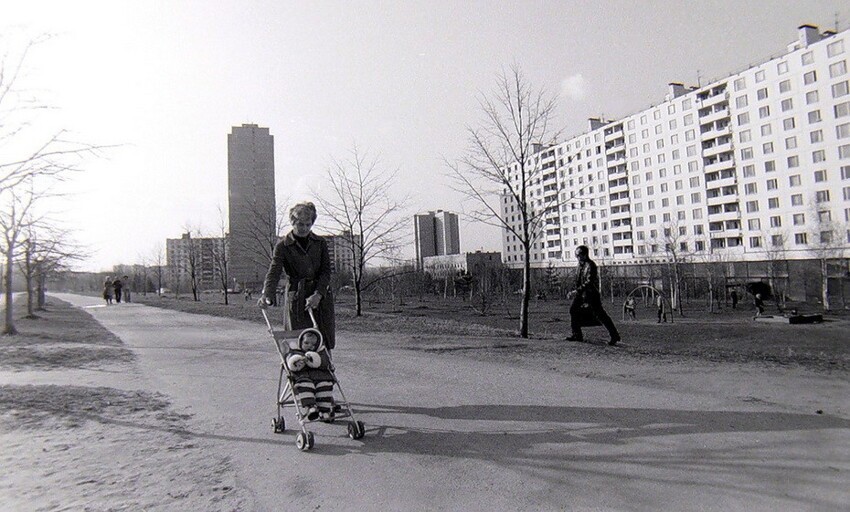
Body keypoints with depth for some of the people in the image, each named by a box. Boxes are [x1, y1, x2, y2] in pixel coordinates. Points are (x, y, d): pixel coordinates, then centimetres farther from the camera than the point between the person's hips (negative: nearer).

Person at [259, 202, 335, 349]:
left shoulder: (320, 243, 6)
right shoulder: (283, 246, -1)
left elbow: (326, 271, 1)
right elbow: (274, 272, -13)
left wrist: (318, 294, -14)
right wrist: (267, 295, -31)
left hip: (321, 297, 2)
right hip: (297, 299, -2)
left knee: (326, 341, 4)